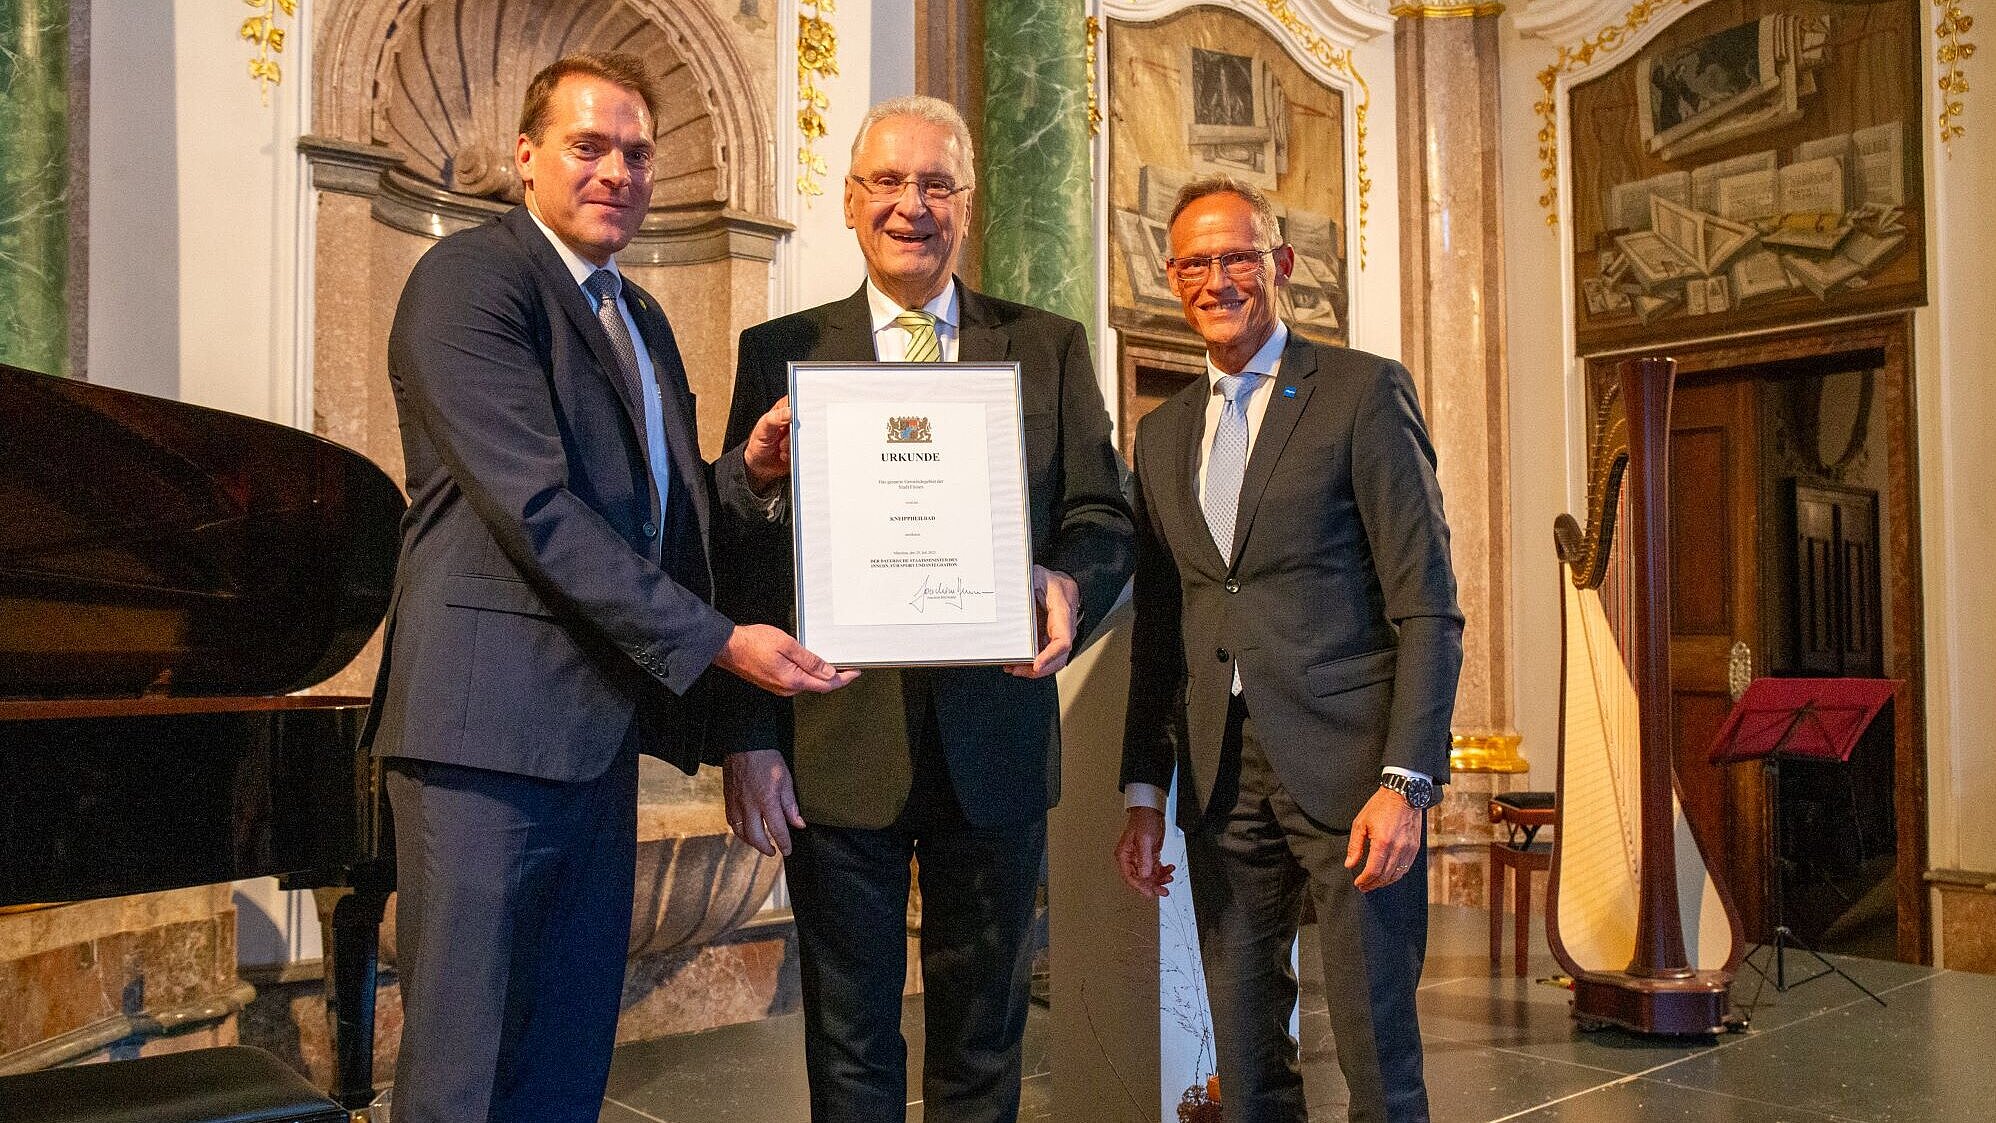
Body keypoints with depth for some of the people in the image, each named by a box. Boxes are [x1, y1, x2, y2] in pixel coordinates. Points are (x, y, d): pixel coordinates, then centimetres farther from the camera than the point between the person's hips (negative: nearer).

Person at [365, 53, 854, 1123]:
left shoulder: (641, 317, 20)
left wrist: (752, 466, 1)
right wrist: (716, 640, -19)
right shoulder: (470, 275, -7)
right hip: (494, 718, -8)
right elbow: (536, 506, -17)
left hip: (602, 720, 8)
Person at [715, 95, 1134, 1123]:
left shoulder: (1049, 348, 8)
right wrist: (747, 736, -7)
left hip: (995, 752, 1)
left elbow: (1102, 517, 6)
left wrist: (1068, 586, -18)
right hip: (836, 749, -1)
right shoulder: (780, 352, 5)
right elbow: (745, 557, 1)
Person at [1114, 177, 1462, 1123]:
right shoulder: (1163, 433, 15)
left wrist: (1406, 782, -15)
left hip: (1348, 770, -5)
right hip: (1222, 784, 5)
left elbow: (1428, 608, -6)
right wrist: (1145, 795, 11)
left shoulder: (1365, 391, -1)